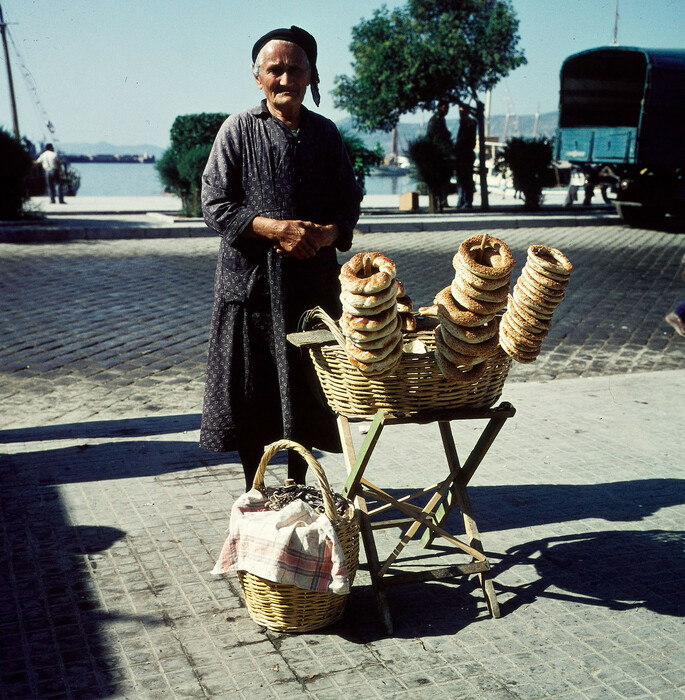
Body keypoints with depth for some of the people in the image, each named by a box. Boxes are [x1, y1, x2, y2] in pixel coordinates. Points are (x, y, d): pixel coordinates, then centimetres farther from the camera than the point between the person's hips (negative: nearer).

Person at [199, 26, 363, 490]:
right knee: (251, 391, 3)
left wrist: (328, 233, -10)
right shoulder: (239, 129, 0)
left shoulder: (325, 133, 9)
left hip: (314, 281, 3)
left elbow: (349, 200, 12)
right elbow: (216, 205, -4)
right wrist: (276, 228, -16)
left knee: (306, 388, 8)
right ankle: (254, 493, 19)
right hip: (252, 279, -2)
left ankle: (298, 487, 25)